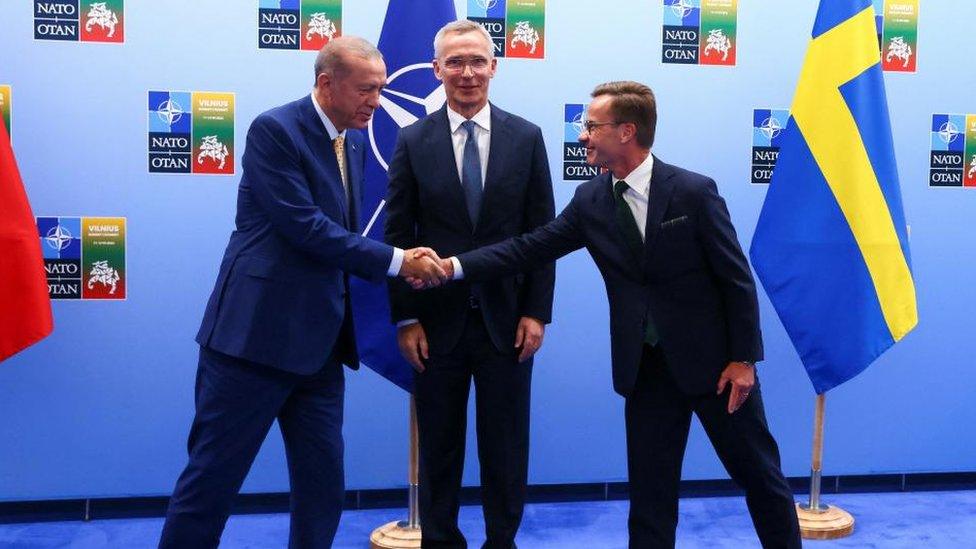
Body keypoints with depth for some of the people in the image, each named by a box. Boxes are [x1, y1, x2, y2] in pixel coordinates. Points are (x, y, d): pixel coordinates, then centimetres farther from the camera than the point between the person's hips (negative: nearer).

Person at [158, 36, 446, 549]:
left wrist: (401, 267, 2)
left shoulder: (352, 140, 12)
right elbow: (306, 228, -20)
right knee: (211, 478, 2)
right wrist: (396, 260, -16)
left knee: (322, 486, 11)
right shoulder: (274, 130, -12)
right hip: (257, 333, -7)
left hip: (320, 341, 8)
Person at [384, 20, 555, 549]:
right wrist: (405, 318, -4)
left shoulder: (526, 137, 2)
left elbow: (542, 233, 2)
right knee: (438, 444, 11)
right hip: (438, 320, 0)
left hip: (506, 319, 0)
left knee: (506, 444, 10)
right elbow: (397, 236, 1)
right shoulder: (413, 141, 1)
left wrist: (537, 312, -3)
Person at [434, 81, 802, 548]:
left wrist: (744, 358, -11)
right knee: (649, 491, 10)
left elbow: (736, 278, -10)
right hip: (645, 367, 4)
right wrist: (453, 266, -9)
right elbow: (530, 248, 0)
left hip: (713, 358, -3)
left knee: (759, 474, 12)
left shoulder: (694, 191, -13)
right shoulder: (590, 201, 0)